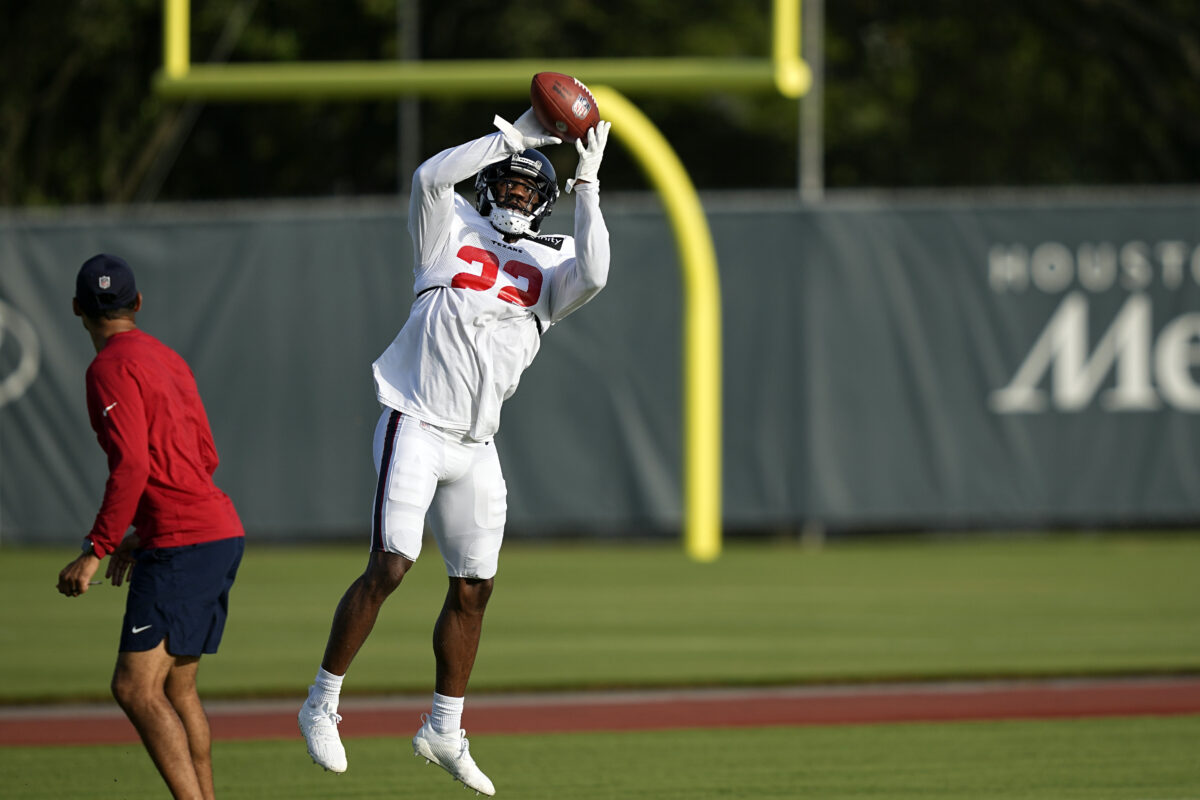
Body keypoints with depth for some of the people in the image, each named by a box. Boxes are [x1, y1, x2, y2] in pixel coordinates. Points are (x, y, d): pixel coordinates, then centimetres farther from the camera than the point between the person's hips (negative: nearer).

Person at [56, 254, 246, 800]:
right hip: (223, 534, 10)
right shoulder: (168, 359, 18)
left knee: (135, 689, -14)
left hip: (182, 544, -10)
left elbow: (131, 465, -20)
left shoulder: (111, 368, -9)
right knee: (177, 686, 18)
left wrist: (95, 551, -17)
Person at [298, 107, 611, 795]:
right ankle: (322, 705, -4)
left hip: (476, 448, 5)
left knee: (475, 588, 8)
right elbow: (432, 175, -15)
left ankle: (445, 732, 22)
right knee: (390, 566, -15)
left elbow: (593, 274, -12)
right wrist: (514, 135, -14)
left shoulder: (550, 268, 10)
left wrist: (587, 184, -12)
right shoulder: (452, 230, 4)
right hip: (416, 425, -5)